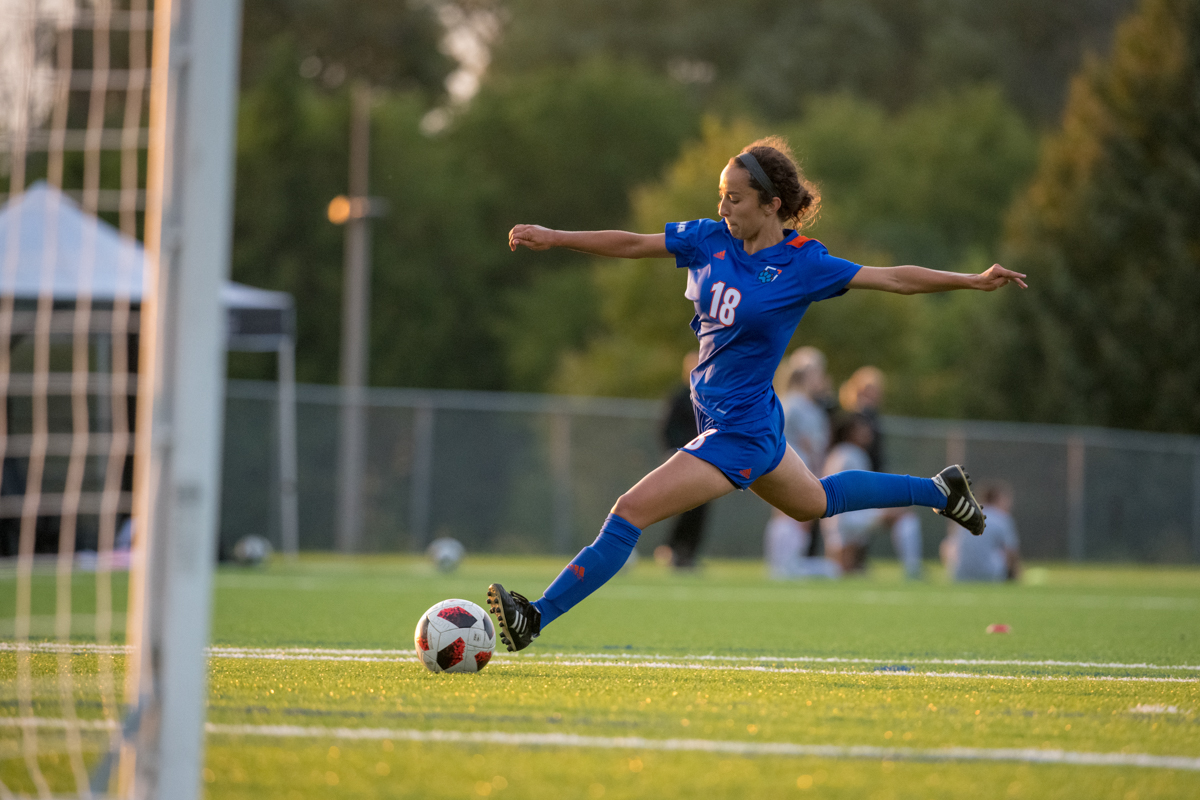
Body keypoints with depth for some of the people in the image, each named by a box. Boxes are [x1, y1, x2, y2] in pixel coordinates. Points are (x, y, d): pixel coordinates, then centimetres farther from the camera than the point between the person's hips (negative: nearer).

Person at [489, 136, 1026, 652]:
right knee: (813, 502, 31)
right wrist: (555, 238, -5)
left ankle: (534, 618, -12)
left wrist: (974, 280, -17)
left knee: (629, 514, -15)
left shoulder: (802, 265, -17)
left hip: (739, 432, -8)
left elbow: (896, 278, -12)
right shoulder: (711, 239, -2)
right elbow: (631, 245, 3)